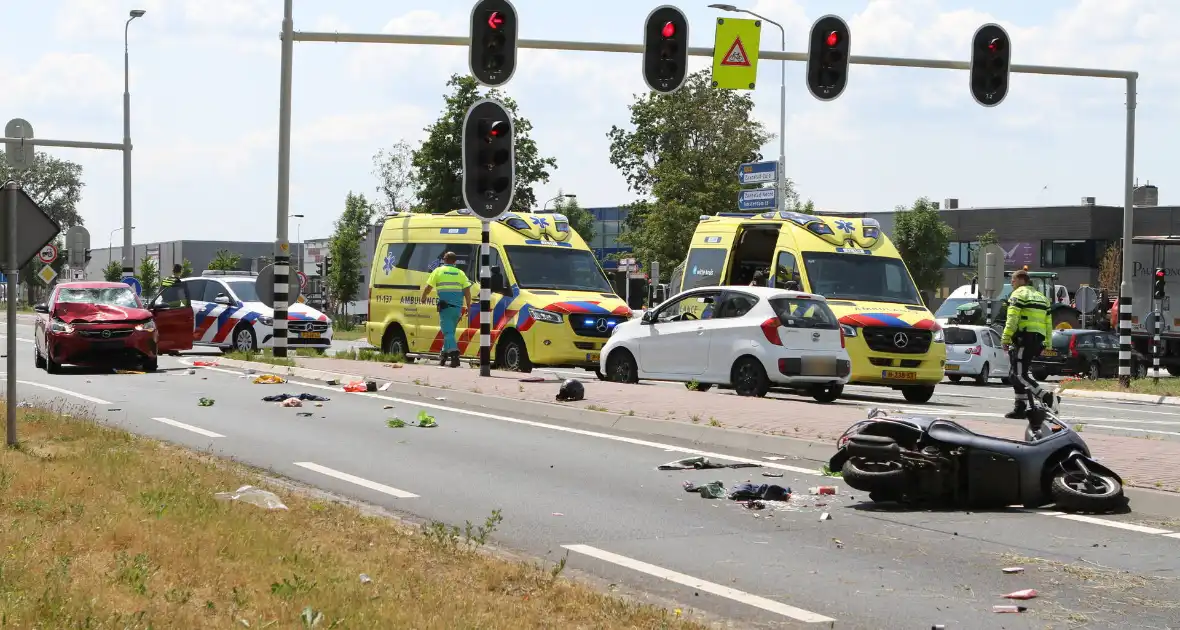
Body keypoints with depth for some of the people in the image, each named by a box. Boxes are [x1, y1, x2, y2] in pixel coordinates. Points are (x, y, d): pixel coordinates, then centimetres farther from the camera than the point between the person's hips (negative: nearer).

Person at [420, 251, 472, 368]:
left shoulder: (438, 271, 5)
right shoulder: (460, 273, 13)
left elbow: (427, 287, 7)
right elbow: (467, 291, 7)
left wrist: (423, 297, 25)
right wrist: (468, 306, 12)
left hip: (445, 306, -4)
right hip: (457, 307, 4)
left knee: (448, 332, -8)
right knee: (449, 331, 17)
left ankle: (454, 353, -26)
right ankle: (444, 355, 23)